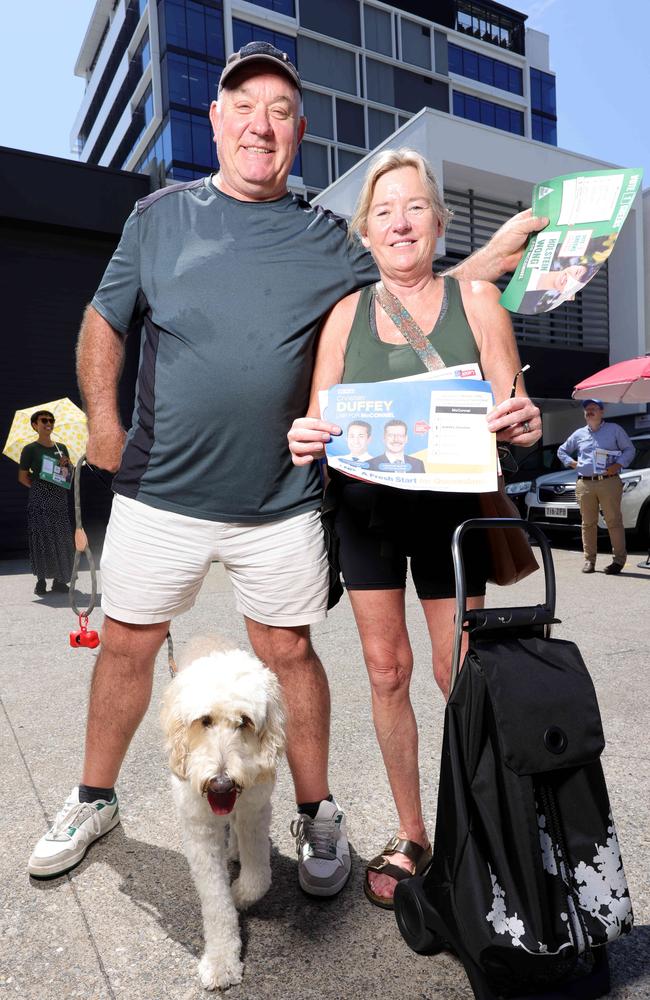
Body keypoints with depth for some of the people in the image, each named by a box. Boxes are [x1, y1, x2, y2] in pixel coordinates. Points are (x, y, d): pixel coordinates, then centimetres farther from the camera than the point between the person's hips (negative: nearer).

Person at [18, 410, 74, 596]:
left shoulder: (61, 448, 14)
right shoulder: (30, 449, 1)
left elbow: (71, 475, 17)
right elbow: (23, 477, 2)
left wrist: (66, 465, -2)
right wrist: (39, 487, -4)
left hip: (59, 501, 4)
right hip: (39, 502, -4)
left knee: (62, 540, 1)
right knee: (41, 540, -3)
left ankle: (59, 580, 9)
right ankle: (41, 580, 8)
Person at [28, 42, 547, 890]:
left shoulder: (326, 239, 7)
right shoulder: (158, 215, 7)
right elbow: (104, 320, 10)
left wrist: (495, 257, -2)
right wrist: (101, 410, -4)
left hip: (280, 508, 0)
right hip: (158, 495, 1)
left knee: (288, 652, 8)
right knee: (126, 646, 11)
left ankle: (317, 814, 30)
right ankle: (94, 801, 36)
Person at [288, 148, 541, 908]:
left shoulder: (476, 300, 0)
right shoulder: (346, 313, 4)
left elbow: (511, 417, -1)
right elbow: (319, 423, 4)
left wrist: (522, 425, -24)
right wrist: (306, 442, -19)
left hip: (450, 509, -2)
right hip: (365, 508, 2)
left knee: (458, 674, 2)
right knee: (385, 669, 7)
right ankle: (410, 836, 26)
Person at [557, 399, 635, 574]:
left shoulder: (614, 430, 10)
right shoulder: (579, 434, 17)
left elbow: (630, 449, 10)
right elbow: (562, 451, 27)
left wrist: (618, 465, -6)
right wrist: (572, 463, 9)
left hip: (609, 482, -3)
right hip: (584, 484, 3)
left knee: (614, 521, -4)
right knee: (588, 523, 4)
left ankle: (619, 559, 2)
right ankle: (589, 560, 10)